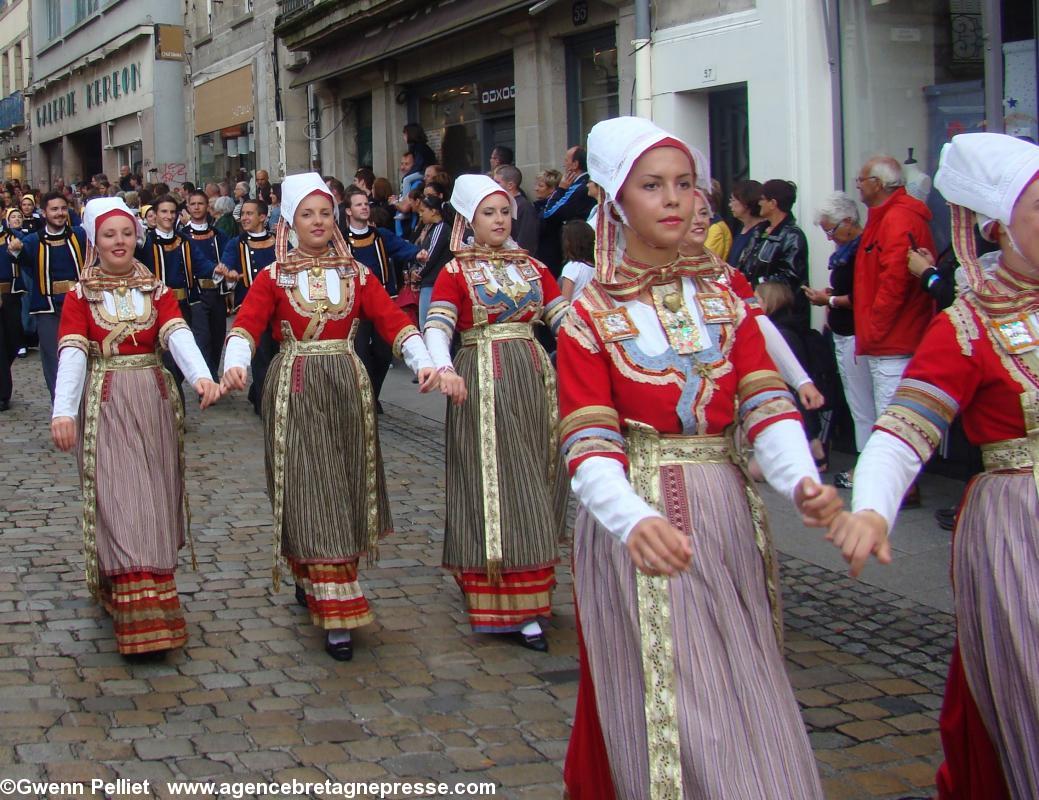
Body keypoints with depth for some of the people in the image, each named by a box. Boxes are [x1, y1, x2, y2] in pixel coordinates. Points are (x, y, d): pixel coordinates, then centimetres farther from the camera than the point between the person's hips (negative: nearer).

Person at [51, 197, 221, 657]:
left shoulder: (156, 290, 7)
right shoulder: (80, 295, 0)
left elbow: (178, 335, -11)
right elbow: (73, 353, -14)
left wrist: (201, 377, -31)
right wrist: (63, 411, -29)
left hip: (154, 402, 3)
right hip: (104, 406, -3)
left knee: (154, 499, 9)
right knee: (119, 502, -6)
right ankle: (141, 621, -6)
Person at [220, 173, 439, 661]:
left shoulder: (356, 274, 7)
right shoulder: (273, 278, 0)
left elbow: (393, 321, -4)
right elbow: (246, 326, -15)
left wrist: (423, 362, -21)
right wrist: (234, 364, -36)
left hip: (347, 386, 3)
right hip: (295, 391, -3)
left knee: (345, 489, 9)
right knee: (311, 494, -5)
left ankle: (315, 584, 32)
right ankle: (336, 616, -2)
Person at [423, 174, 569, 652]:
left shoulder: (532, 267, 12)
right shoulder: (456, 272, 0)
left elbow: (563, 317, 4)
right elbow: (436, 327, -13)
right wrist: (445, 369, -32)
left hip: (533, 379, 5)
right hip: (482, 383, -5)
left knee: (533, 483, 9)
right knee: (495, 485, -4)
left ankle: (528, 596, 23)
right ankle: (511, 609, -2)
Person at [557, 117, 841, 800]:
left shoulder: (724, 302, 9)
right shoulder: (589, 317, -3)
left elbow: (766, 404, -5)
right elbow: (589, 444, -14)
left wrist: (801, 480, -27)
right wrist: (635, 520, -35)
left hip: (727, 521, 4)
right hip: (637, 520, -4)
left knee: (744, 709, 10)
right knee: (664, 717, -2)